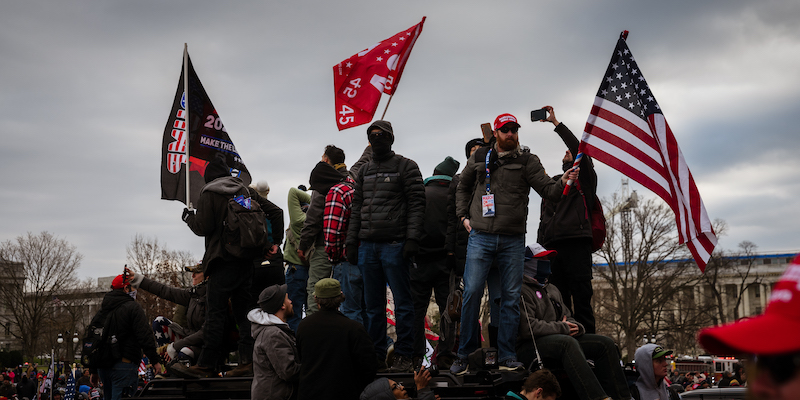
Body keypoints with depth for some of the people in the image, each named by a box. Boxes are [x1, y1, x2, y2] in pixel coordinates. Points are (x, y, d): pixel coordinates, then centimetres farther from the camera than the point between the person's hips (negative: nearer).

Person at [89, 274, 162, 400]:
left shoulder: (100, 312, 17)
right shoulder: (133, 307, -6)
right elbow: (145, 336, -14)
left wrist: (94, 372, 26)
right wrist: (155, 360, -10)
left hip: (103, 366, 7)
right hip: (124, 365, -7)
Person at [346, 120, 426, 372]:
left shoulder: (406, 167, 2)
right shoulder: (364, 171, 19)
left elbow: (416, 204, -6)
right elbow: (357, 208, 19)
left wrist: (412, 238, -16)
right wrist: (351, 242, 11)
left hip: (394, 245, -6)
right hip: (367, 246, 6)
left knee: (402, 302, -3)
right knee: (373, 304, 8)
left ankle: (403, 355, 2)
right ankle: (377, 354, 15)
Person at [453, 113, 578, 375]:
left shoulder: (527, 161, 6)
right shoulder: (479, 158, 10)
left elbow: (547, 189, -5)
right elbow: (463, 187, 24)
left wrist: (562, 182, -25)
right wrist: (463, 215, 12)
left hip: (513, 240, 0)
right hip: (480, 237, 0)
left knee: (511, 298, 2)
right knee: (472, 292, -6)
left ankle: (507, 356, 10)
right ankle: (465, 354, 4)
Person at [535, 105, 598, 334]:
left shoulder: (585, 177, 13)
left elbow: (579, 148, -4)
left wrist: (556, 123, -2)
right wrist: (540, 246, 13)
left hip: (576, 245, -5)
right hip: (552, 246, 5)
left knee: (581, 297, -9)